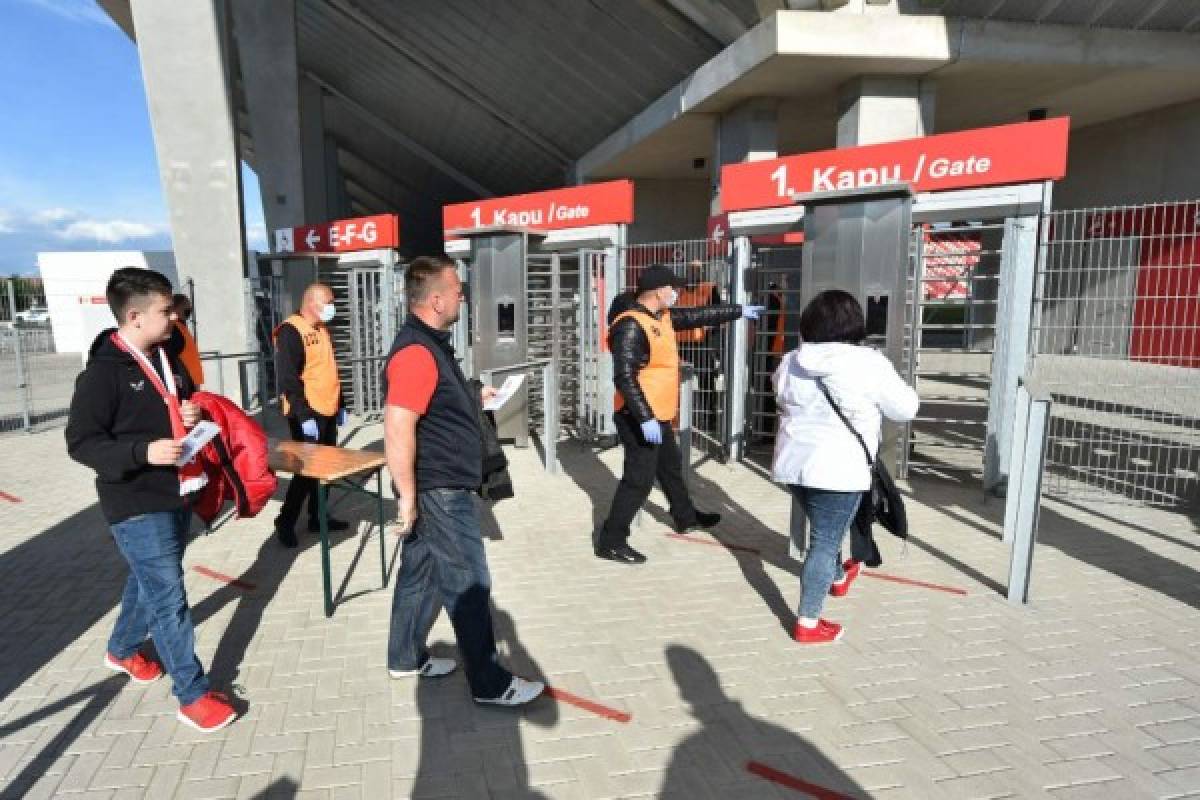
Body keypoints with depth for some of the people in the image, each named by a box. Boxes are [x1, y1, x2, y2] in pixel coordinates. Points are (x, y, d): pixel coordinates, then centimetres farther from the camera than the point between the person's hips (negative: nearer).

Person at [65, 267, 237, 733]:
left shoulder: (167, 358, 7)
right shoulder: (104, 372, -17)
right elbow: (80, 442, -17)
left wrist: (192, 413, 0)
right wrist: (143, 451, -30)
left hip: (176, 495, 8)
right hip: (137, 505, -8)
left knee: (149, 582, 24)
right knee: (169, 596, -4)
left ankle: (122, 650, 48)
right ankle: (192, 694, 7)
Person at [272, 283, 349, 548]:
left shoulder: (322, 329, 14)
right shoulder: (291, 331, -14)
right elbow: (287, 378, -20)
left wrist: (340, 404, 20)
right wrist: (304, 415, -23)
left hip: (327, 411, 9)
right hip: (308, 414, -9)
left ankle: (318, 517, 24)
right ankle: (285, 521, 11)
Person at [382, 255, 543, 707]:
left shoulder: (429, 343, 11)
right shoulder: (417, 351, -23)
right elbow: (397, 427, -28)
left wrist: (473, 399, 17)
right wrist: (408, 495, -25)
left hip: (442, 486, 10)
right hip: (440, 490, -10)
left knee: (421, 572, 20)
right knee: (469, 585, -1)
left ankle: (406, 658, 35)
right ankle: (490, 684, 12)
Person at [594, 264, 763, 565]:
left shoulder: (663, 316, 8)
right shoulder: (631, 326, -22)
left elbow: (699, 315, 23)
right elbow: (624, 378, -28)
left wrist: (739, 311, 29)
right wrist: (645, 419, -31)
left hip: (658, 414, 10)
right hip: (639, 418, -10)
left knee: (671, 466, 26)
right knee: (639, 478, -7)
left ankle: (686, 517, 47)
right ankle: (610, 540, 3)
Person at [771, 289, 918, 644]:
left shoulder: (790, 362, 3)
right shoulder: (869, 364, -13)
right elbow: (905, 409, -2)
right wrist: (891, 379, 14)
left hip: (793, 462, 6)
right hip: (838, 469, -6)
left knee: (825, 530, 27)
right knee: (825, 542, 3)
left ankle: (837, 577, 52)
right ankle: (808, 623, 11)